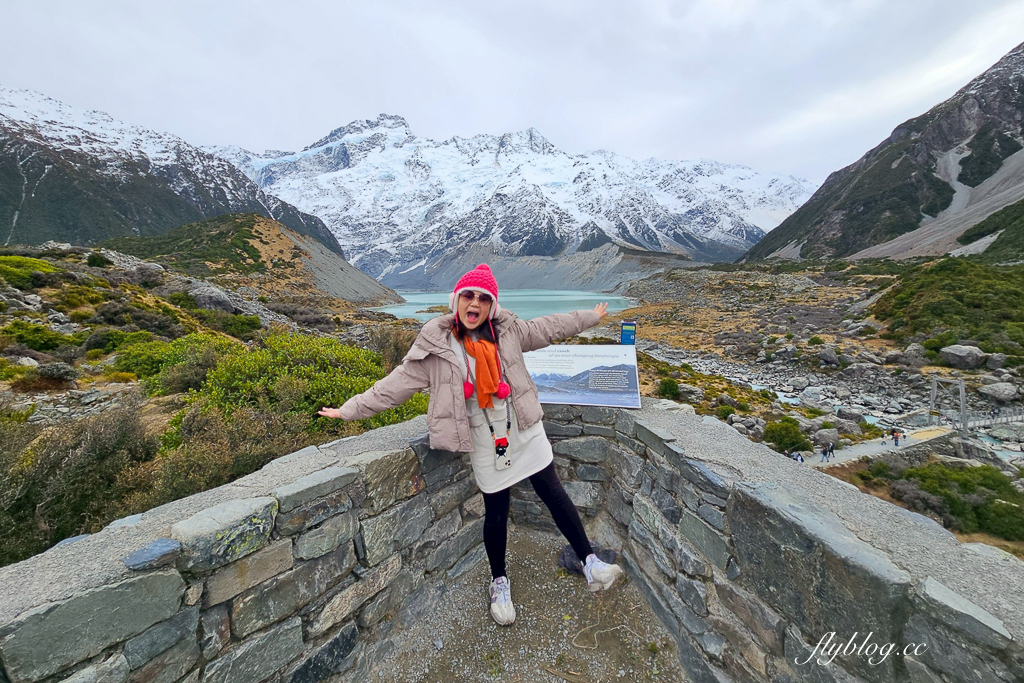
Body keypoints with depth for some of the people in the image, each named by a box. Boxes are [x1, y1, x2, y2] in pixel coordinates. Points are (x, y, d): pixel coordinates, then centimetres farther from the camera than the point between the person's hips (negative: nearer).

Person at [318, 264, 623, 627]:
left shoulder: (508, 330, -4)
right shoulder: (434, 346, -9)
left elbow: (549, 327, 11)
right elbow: (395, 385, -3)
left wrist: (591, 316, 22)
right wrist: (350, 410, -2)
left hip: (524, 430, 2)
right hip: (485, 441, -2)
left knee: (554, 494, 8)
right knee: (496, 514, 11)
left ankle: (590, 562, 28)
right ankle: (499, 582, 37)